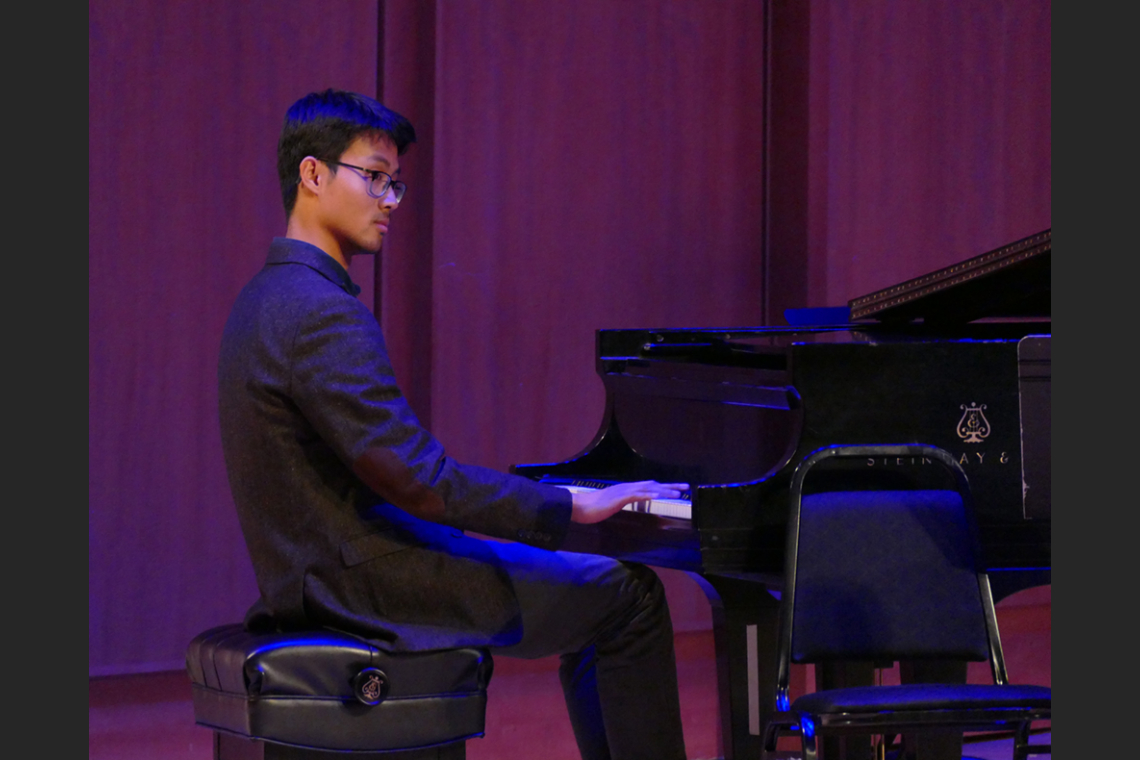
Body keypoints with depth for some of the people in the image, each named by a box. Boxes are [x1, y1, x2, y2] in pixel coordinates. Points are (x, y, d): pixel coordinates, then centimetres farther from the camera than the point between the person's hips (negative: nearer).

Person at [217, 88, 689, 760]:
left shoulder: (272, 298, 12)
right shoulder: (325, 315, -22)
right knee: (631, 597, -3)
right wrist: (572, 507, -15)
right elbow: (419, 480, -25)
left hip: (319, 570, 10)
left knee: (586, 594, 22)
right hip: (362, 583, -10)